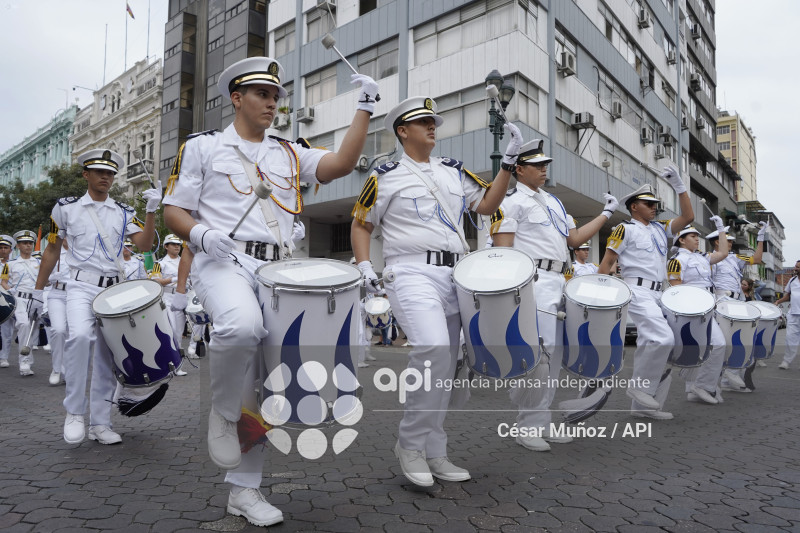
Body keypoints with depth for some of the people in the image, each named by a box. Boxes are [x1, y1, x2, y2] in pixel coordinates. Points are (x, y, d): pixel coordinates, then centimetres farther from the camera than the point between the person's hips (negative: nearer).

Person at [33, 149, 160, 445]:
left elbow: (145, 245, -2)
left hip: (114, 290, 3)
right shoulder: (66, 208, 8)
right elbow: (52, 251, 13)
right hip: (81, 287, -2)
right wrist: (38, 290, 12)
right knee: (79, 336, -30)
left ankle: (100, 424, 12)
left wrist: (151, 211, -14)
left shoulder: (124, 213, 12)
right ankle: (74, 412, -16)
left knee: (107, 355, 3)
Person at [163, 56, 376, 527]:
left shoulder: (290, 153, 19)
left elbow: (342, 163, 4)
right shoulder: (202, 147, 11)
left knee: (265, 382, 2)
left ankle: (245, 489, 16)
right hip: (224, 263, -3)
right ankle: (223, 412, -7)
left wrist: (365, 107, -1)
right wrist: (202, 234, -14)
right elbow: (174, 211, 7)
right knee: (242, 327, -37)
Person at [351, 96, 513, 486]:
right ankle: (410, 444, -8)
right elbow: (360, 224, 9)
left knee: (445, 366, 7)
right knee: (432, 349, -27)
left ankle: (434, 453, 19)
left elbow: (487, 205, 16)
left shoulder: (453, 171, 19)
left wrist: (509, 161, 8)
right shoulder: (386, 177, 6)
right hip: (411, 274, -6)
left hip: (454, 276, 6)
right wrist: (365, 269, -6)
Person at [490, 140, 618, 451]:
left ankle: (541, 423, 19)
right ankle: (528, 427, -3)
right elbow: (502, 250, -10)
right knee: (539, 352, -14)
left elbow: (575, 238, 23)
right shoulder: (512, 202, -2)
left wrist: (606, 214, 20)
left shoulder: (553, 202, 23)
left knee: (553, 355, 9)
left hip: (559, 284, 9)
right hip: (534, 282, -9)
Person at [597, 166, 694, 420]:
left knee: (649, 344, 7)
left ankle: (642, 405, 12)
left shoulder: (660, 228, 19)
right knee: (663, 338, -24)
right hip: (637, 291, -8)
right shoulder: (625, 229, -1)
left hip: (658, 294, 8)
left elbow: (687, 217, 10)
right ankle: (640, 386, -7)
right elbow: (606, 262, -4)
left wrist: (679, 185, 6)